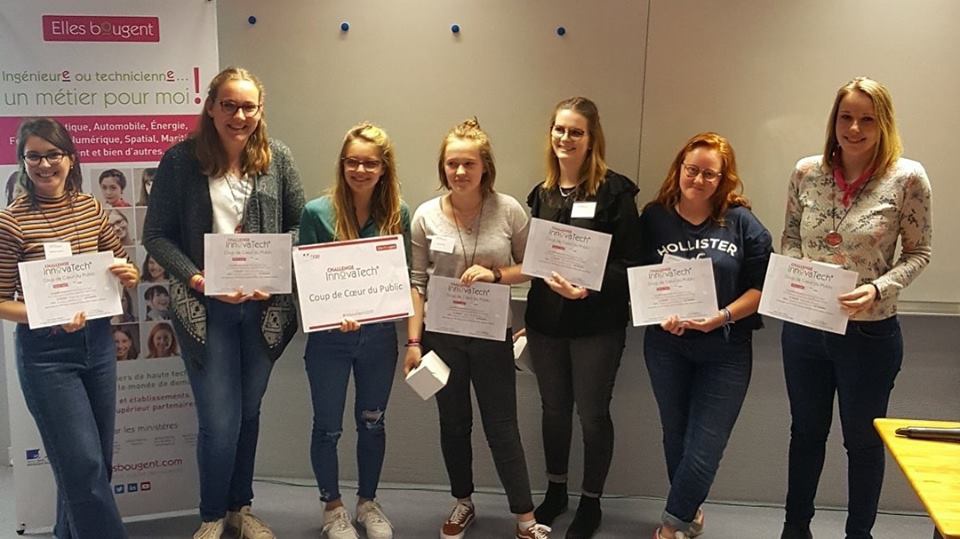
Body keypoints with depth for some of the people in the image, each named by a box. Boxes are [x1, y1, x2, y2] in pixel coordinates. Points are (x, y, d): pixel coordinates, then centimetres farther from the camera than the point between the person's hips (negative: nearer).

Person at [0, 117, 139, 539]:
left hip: (98, 343, 6)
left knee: (97, 461, 15)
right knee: (83, 463, -4)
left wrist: (129, 276, -8)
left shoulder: (90, 208, 3)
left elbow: (120, 264, 15)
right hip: (45, 353, -5)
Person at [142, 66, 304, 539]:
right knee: (219, 421, -1)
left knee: (249, 411, 16)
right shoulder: (181, 160, -6)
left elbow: (299, 224, 4)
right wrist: (199, 280, -16)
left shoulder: (276, 158, 0)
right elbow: (156, 235, -4)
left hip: (263, 305, 3)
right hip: (205, 307, -2)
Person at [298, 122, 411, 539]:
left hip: (379, 335, 3)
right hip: (329, 338, -2)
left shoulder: (398, 214, -3)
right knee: (327, 427, 10)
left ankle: (368, 502, 37)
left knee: (372, 423, 17)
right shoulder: (318, 212, -10)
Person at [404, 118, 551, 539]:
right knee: (453, 423, 16)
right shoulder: (426, 216, -5)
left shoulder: (509, 210, -8)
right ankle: (463, 503, 36)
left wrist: (495, 275, -18)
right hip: (441, 334, 2)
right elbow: (417, 282, -2)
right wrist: (413, 341, -5)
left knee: (502, 426, 4)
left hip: (492, 335, -1)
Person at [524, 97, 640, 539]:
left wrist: (589, 287, -26)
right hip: (545, 319, 5)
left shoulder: (614, 191, -10)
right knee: (554, 408, 17)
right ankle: (555, 491, 37)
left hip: (597, 323, -4)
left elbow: (629, 263, -12)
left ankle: (591, 502, 27)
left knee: (592, 413, 8)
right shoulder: (541, 193, 6)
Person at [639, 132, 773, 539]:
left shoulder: (742, 223, -8)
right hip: (666, 344, 2)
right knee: (676, 433, 17)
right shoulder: (654, 218, -4)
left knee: (706, 445, -1)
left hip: (727, 349, -1)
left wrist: (721, 318, -20)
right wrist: (661, 315, -18)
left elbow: (762, 286, -8)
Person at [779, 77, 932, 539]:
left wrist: (878, 289, -21)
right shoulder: (806, 172, -3)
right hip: (804, 326, 3)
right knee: (806, 431, 19)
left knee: (862, 440, 14)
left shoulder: (907, 178, -12)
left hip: (870, 333, -3)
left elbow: (918, 253, -5)